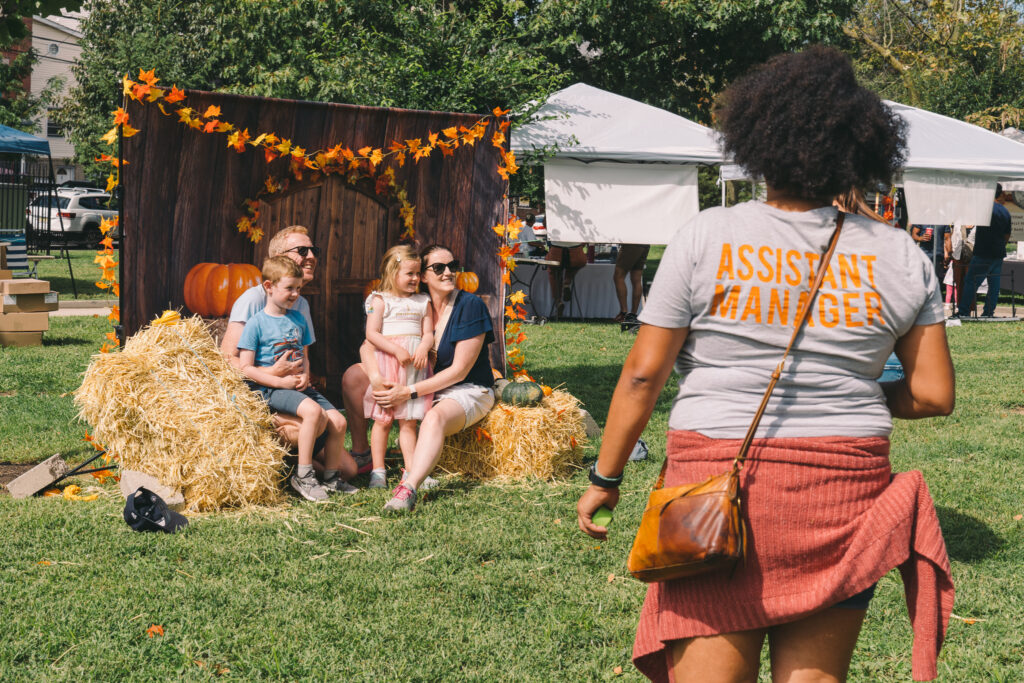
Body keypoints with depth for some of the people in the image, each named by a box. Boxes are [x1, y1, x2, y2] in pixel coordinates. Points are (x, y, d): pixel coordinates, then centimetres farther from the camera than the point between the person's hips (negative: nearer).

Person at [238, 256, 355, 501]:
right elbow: (246, 367, -9)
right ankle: (303, 476, -22)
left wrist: (305, 375, -3)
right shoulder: (256, 323, -5)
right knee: (312, 411, -32)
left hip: (300, 386, 7)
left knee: (337, 421, -9)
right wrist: (281, 381, -17)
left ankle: (331, 477, 10)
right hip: (269, 389, -7)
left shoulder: (298, 319, 14)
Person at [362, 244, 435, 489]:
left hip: (415, 366, 4)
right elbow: (372, 334, -8)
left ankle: (411, 469, 9)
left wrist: (424, 348, -12)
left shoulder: (422, 302, 14)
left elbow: (428, 333, 10)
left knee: (409, 421, 6)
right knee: (383, 420, 0)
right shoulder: (380, 300, 0)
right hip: (387, 364, -3)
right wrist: (397, 350, -18)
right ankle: (378, 470, 6)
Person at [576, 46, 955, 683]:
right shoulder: (902, 258, 3)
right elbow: (934, 394, 5)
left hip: (718, 487, -2)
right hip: (844, 496, 3)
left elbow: (643, 375, -3)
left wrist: (605, 478, 7)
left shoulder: (707, 236, -3)